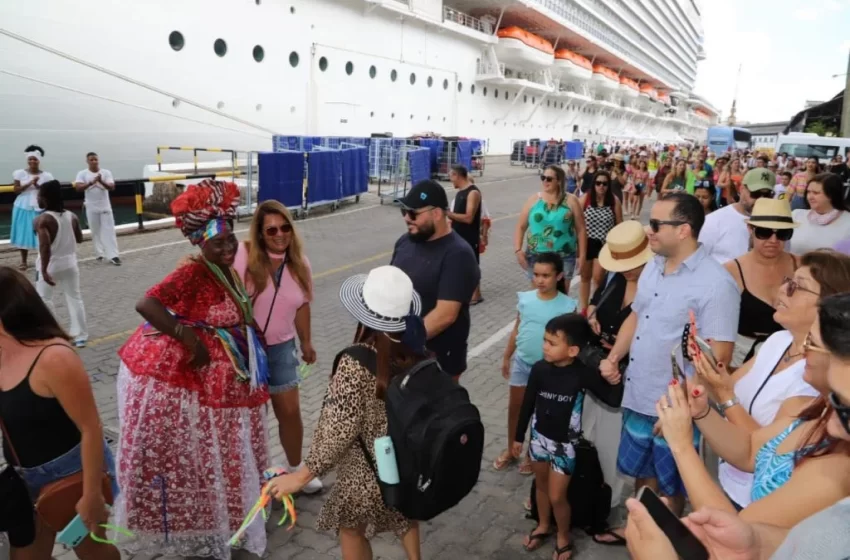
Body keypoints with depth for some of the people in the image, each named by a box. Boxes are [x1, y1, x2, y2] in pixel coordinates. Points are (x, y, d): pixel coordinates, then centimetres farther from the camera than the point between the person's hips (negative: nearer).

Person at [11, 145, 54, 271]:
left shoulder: (46, 176, -1)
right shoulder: (20, 173, 0)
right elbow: (16, 190, -4)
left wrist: (37, 185, -16)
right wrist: (29, 183, -15)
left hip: (39, 208, -1)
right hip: (23, 207, 1)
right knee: (23, 233, 5)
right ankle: (24, 261, 15)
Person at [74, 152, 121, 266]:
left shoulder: (106, 172, -1)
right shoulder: (82, 174, -1)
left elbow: (112, 187, -9)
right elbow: (78, 188, -14)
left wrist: (101, 181, -27)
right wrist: (92, 182, -26)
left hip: (105, 206, 0)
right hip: (91, 207, 1)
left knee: (109, 231, -5)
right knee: (96, 231, 8)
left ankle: (113, 255, -8)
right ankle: (99, 253, 20)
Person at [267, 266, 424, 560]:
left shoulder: (355, 364, -30)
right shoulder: (416, 349, -15)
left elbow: (340, 431, -25)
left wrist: (303, 475, -13)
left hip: (367, 471, -5)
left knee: (352, 528, 23)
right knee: (403, 514, 32)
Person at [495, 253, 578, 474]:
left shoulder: (567, 306, -16)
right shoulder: (525, 299, -6)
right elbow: (516, 329, 4)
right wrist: (506, 357, 10)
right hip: (521, 362, 3)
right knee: (514, 407, 16)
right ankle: (511, 449, 35)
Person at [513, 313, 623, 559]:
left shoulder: (583, 373, -21)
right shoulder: (539, 368, -14)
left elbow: (613, 401, -13)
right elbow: (528, 404, -2)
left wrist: (614, 381, -35)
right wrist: (519, 436, 7)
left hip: (565, 444, -3)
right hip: (539, 437, 3)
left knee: (557, 496, 5)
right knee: (541, 485, 22)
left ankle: (563, 537, 32)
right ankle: (543, 526, 46)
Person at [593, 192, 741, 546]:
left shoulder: (715, 282, -20)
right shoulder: (653, 267, 4)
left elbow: (720, 354, -21)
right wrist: (614, 357, 3)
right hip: (638, 396, 7)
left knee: (669, 484, 16)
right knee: (643, 472, 25)